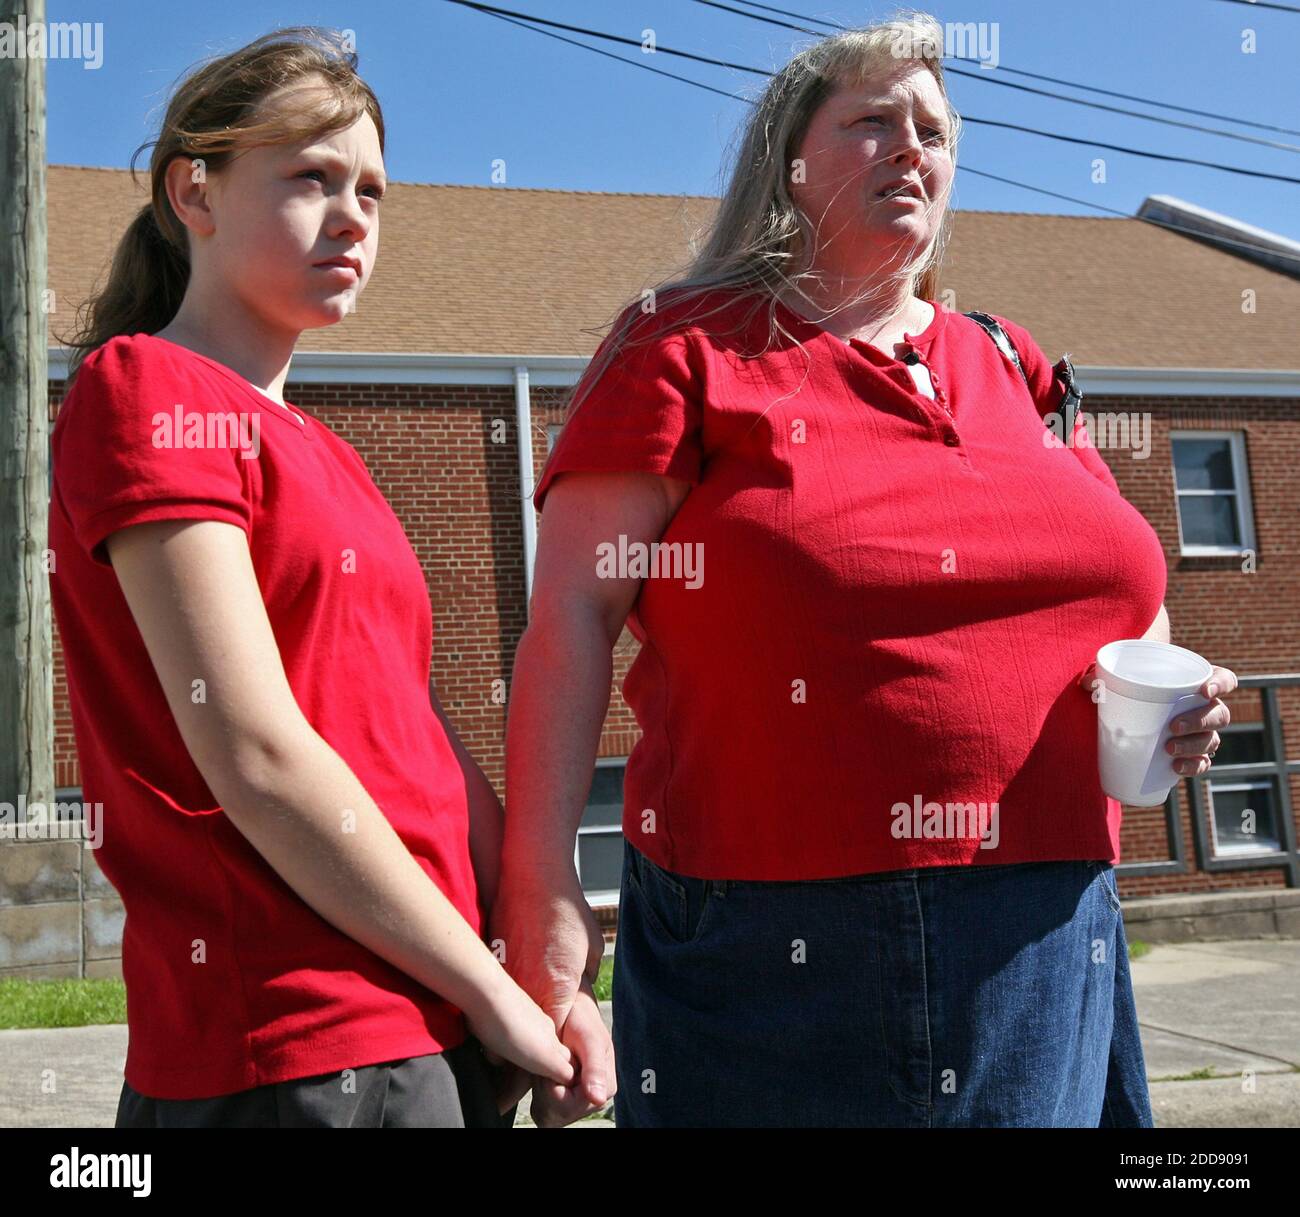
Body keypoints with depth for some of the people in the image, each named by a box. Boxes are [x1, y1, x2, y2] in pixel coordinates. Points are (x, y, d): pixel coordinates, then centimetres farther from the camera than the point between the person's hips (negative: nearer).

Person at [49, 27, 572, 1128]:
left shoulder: (325, 454, 17)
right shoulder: (145, 388, -9)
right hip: (296, 1056, -8)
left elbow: (420, 733, 12)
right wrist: (493, 992, -12)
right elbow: (255, 756, -17)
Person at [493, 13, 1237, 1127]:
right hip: (779, 942, -5)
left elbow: (1115, 599, 25)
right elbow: (570, 621, -9)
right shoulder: (688, 351, 0)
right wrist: (540, 891, -17)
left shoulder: (1014, 370, 15)